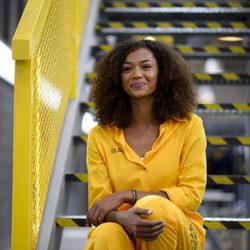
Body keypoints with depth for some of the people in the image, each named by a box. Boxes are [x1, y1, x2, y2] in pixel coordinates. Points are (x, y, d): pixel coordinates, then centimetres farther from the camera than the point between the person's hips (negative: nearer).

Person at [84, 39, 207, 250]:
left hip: (176, 231, 0)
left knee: (154, 206, -35)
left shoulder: (188, 126, -1)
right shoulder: (100, 135, 3)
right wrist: (122, 218, -28)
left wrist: (126, 195, -14)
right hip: (123, 231, 0)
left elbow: (192, 194, -5)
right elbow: (99, 202, -2)